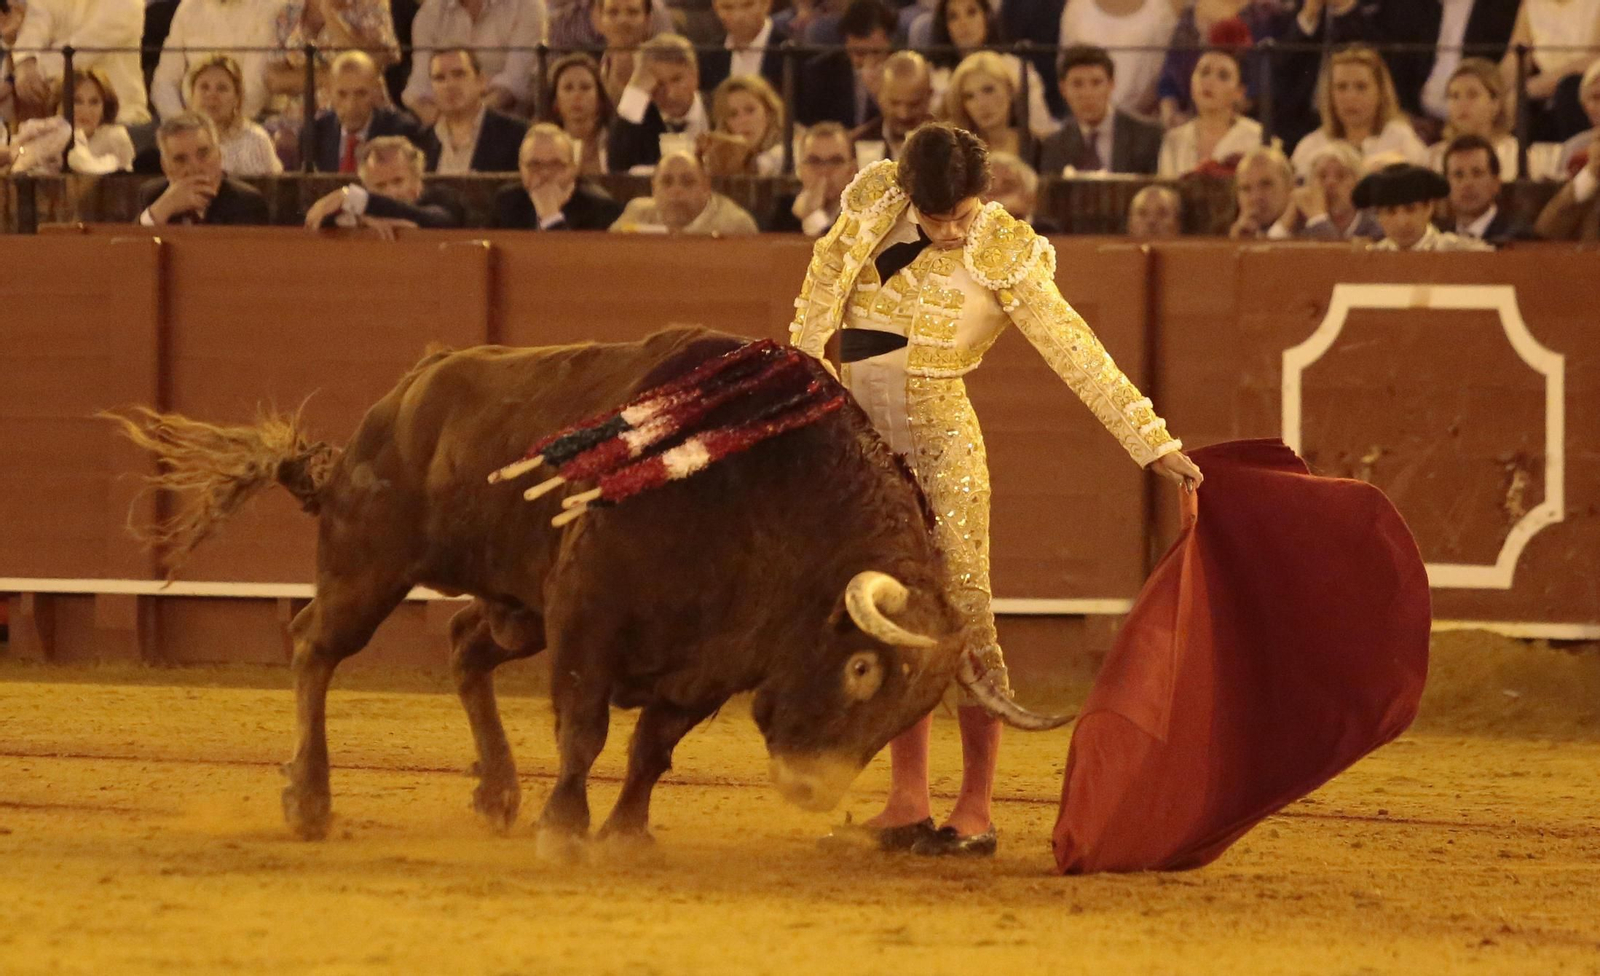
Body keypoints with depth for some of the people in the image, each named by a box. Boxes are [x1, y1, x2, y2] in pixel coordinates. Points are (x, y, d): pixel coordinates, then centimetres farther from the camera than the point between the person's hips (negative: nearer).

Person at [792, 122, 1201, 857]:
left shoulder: (1002, 257, -11)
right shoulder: (876, 203, -1)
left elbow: (1078, 356, -11)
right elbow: (827, 271, 14)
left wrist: (1153, 445, -13)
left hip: (939, 444, -5)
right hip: (861, 440, 5)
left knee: (962, 615, -7)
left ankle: (975, 812, -4)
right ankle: (907, 802, 12)